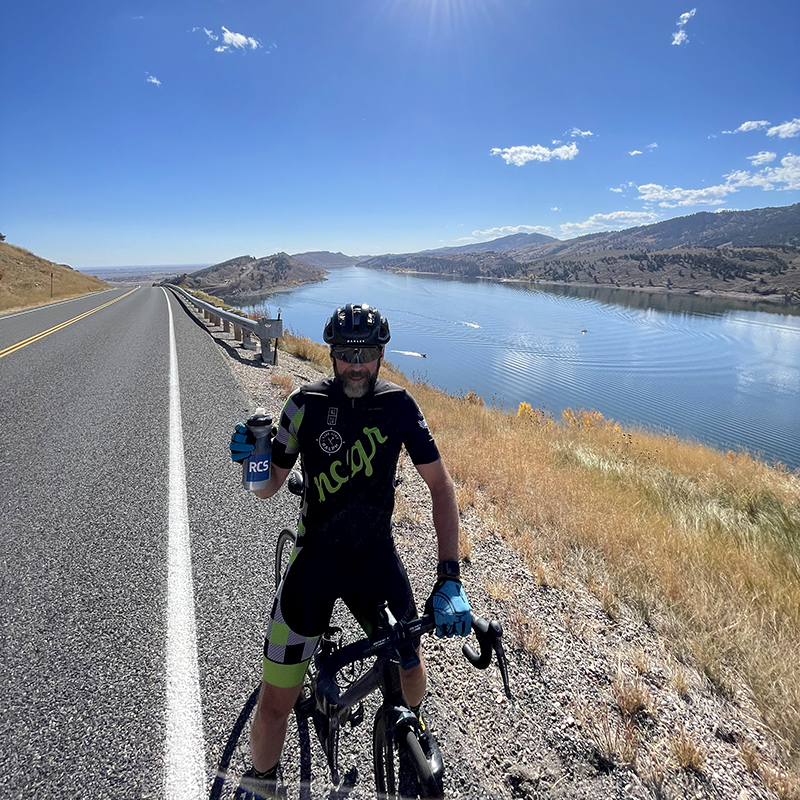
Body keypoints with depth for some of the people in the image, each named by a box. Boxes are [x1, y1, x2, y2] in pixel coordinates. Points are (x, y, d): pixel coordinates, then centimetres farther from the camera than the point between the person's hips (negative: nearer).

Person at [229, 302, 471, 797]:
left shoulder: (398, 405, -8)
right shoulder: (307, 403, -10)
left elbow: (441, 485, -10)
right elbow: (268, 488, -3)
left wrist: (450, 578, -18)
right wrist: (253, 461, -28)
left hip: (376, 555, 1)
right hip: (316, 557, -1)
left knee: (411, 670, 13)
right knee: (275, 704, 0)